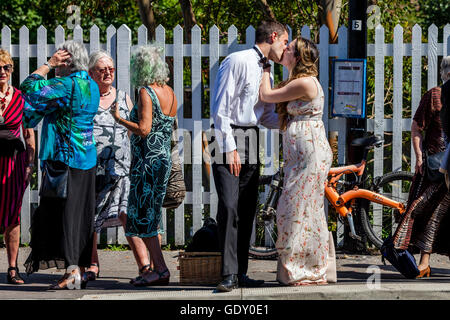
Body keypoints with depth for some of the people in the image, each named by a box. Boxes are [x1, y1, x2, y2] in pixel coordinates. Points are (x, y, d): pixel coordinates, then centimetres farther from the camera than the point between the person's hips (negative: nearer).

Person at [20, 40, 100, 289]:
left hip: (64, 160, -9)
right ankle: (81, 267, 16)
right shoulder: (92, 86, 12)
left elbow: (29, 88, -20)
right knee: (81, 215, 12)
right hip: (87, 159, 9)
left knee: (63, 214, -6)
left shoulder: (66, 86, -16)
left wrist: (48, 65, -10)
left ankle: (71, 270, -12)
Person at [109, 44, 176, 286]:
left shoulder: (146, 93, -14)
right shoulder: (169, 92, 10)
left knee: (143, 217, -5)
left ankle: (160, 270, -8)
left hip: (148, 160, -9)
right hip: (165, 158, 9)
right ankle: (155, 268, 16)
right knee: (151, 216, 15)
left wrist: (118, 119, -10)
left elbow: (144, 130, -21)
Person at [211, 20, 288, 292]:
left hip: (251, 140, 8)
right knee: (229, 207, -14)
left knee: (248, 209, 6)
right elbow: (221, 107, -13)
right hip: (228, 138, -8)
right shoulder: (238, 61, -8)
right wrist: (228, 148, -17)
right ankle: (229, 275, -14)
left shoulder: (266, 73, 19)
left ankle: (241, 273, 11)